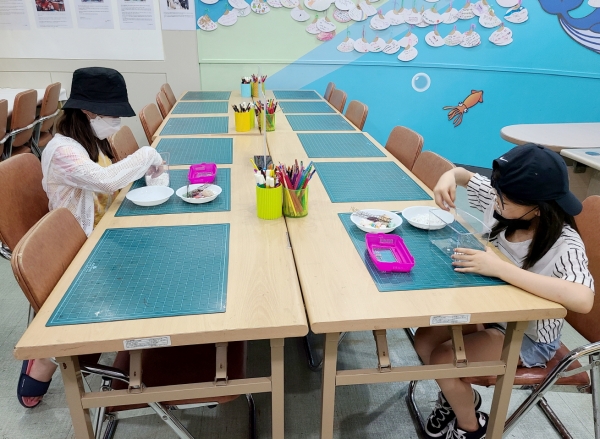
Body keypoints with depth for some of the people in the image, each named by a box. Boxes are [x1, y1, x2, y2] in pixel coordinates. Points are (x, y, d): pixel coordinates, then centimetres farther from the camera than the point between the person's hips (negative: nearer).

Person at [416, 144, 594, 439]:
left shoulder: (565, 246, -31)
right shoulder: (501, 203, -15)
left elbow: (582, 300, -50)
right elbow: (464, 175, 1)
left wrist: (499, 268, -47)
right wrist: (449, 177, -24)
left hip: (529, 336, -6)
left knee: (442, 360, -17)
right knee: (424, 340, -4)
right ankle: (458, 395, 26)